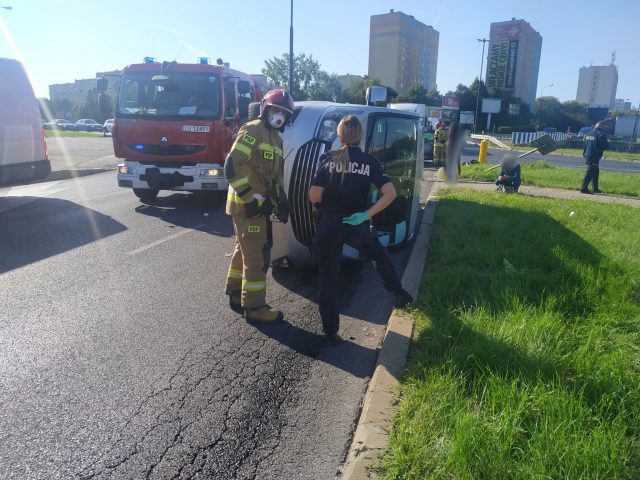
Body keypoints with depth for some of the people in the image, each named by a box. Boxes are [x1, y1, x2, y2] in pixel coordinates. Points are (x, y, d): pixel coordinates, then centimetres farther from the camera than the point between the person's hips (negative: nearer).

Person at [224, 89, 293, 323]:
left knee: (244, 250, 19)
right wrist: (250, 198, -22)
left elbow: (275, 175, 24)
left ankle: (236, 295, 33)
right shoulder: (253, 130, -11)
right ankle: (254, 307, 7)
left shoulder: (275, 138, 19)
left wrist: (281, 200, 12)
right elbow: (232, 166, -21)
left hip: (259, 204, 10)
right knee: (257, 256, -4)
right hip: (247, 205, -10)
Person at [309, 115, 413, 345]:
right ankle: (399, 293, 43)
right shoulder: (369, 162, -3)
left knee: (329, 279, 10)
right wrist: (367, 214, -11)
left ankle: (331, 333, 14)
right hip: (356, 225, 1)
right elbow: (390, 193, -14)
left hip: (328, 226, -1)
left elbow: (314, 197, -9)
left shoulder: (327, 159, -6)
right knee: (380, 255, 31)